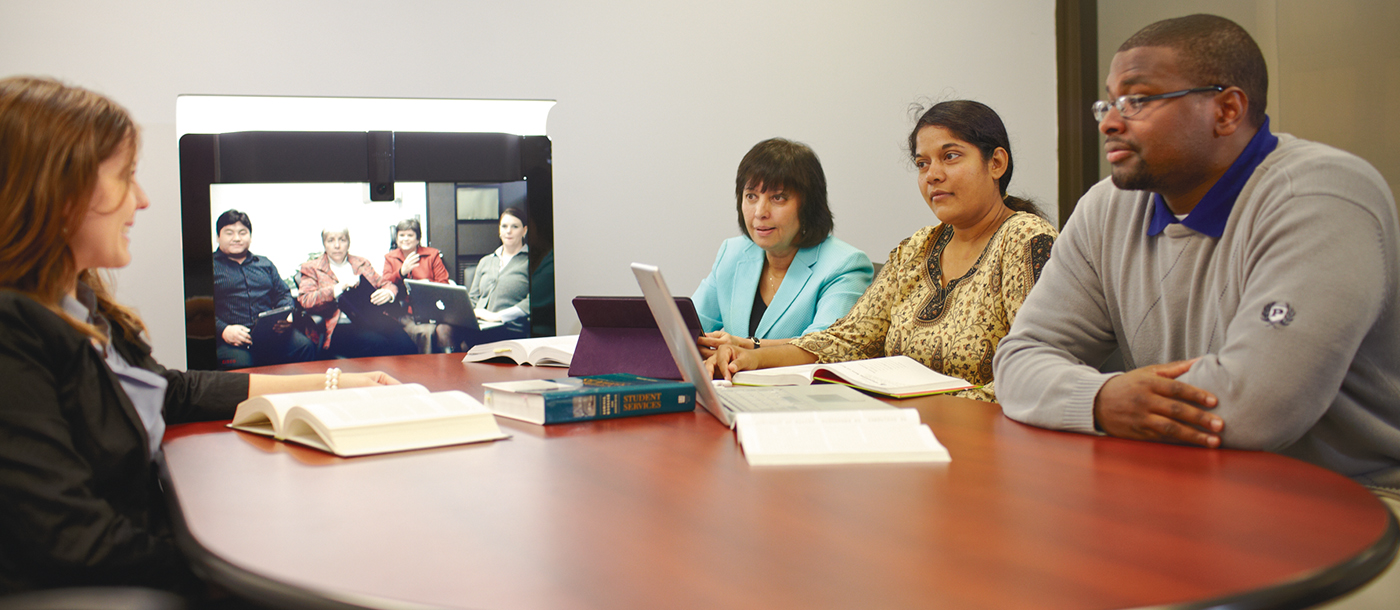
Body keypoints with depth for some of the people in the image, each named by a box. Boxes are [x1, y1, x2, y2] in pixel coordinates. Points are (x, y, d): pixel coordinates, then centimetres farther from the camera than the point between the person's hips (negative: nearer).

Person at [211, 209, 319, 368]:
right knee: (240, 363, -38)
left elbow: (283, 294, 29)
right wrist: (223, 330, -17)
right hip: (232, 339, -4)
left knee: (306, 347, -25)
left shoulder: (265, 264, 27)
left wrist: (287, 315, 5)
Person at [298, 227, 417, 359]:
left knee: (406, 344, -28)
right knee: (377, 344, -34)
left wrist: (388, 293, -1)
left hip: (372, 317, 4)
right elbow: (305, 301, -1)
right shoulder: (311, 268, 14)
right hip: (340, 326, -3)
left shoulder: (362, 263, 26)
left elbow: (384, 284, 26)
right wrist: (340, 287, -12)